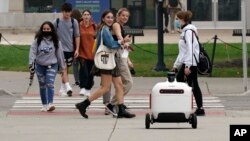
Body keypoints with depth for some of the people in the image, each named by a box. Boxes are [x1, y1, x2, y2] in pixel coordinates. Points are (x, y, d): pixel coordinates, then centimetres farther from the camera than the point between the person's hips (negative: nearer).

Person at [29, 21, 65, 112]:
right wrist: (31, 63, -15)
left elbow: (59, 53, 6)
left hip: (52, 65, -2)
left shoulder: (56, 41, 1)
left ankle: (50, 104, -26)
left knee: (50, 84, -17)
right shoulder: (38, 40, 0)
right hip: (40, 65, 2)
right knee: (42, 86, 7)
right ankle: (44, 105, 17)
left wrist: (62, 66, 8)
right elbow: (33, 51, -4)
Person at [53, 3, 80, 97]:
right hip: (60, 49, -3)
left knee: (66, 69, 12)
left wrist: (77, 49, -1)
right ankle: (68, 87, -27)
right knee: (64, 69, -15)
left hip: (70, 49, 3)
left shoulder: (74, 22, 2)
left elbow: (77, 36, 5)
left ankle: (62, 89, 23)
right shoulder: (56, 22, -2)